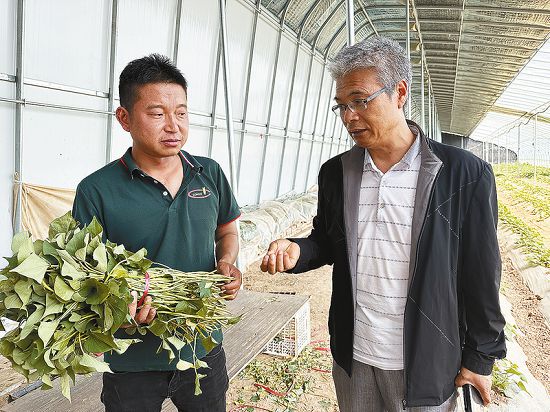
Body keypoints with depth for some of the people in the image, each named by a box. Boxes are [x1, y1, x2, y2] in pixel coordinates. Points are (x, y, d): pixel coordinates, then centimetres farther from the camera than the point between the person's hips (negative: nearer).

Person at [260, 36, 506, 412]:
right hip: (352, 356, 4)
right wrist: (297, 252, -12)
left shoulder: (465, 174, -13)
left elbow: (480, 278, -7)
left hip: (426, 365, -3)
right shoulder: (335, 172, -2)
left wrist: (480, 359, -2)